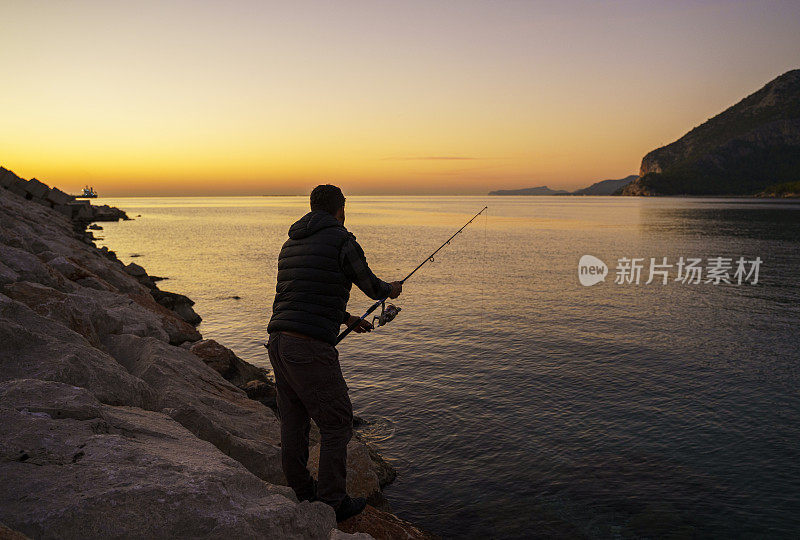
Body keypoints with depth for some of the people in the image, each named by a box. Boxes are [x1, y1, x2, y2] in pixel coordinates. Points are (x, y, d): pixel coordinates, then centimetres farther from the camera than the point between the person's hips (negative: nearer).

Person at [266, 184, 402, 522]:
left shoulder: (291, 244, 19)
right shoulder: (341, 240, -6)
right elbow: (371, 287, 5)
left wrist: (348, 318, 36)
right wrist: (392, 289, 28)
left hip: (278, 340, 9)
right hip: (310, 347, -8)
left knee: (293, 421, 19)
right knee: (336, 423, 5)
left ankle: (301, 493, 34)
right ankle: (332, 503, 16)